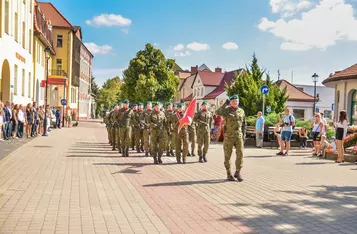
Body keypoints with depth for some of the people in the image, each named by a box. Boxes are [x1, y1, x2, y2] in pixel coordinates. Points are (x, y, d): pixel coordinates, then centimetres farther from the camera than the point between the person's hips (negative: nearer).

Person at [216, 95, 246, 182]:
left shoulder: (241, 111, 9)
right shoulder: (226, 110, -3)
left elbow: (244, 124, 14)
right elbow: (218, 112, -24)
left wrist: (243, 135, 6)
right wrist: (225, 104, -26)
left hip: (238, 136, 3)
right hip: (228, 136, -3)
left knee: (240, 154, -6)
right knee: (228, 155, 2)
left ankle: (238, 172, 7)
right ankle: (229, 174, 11)